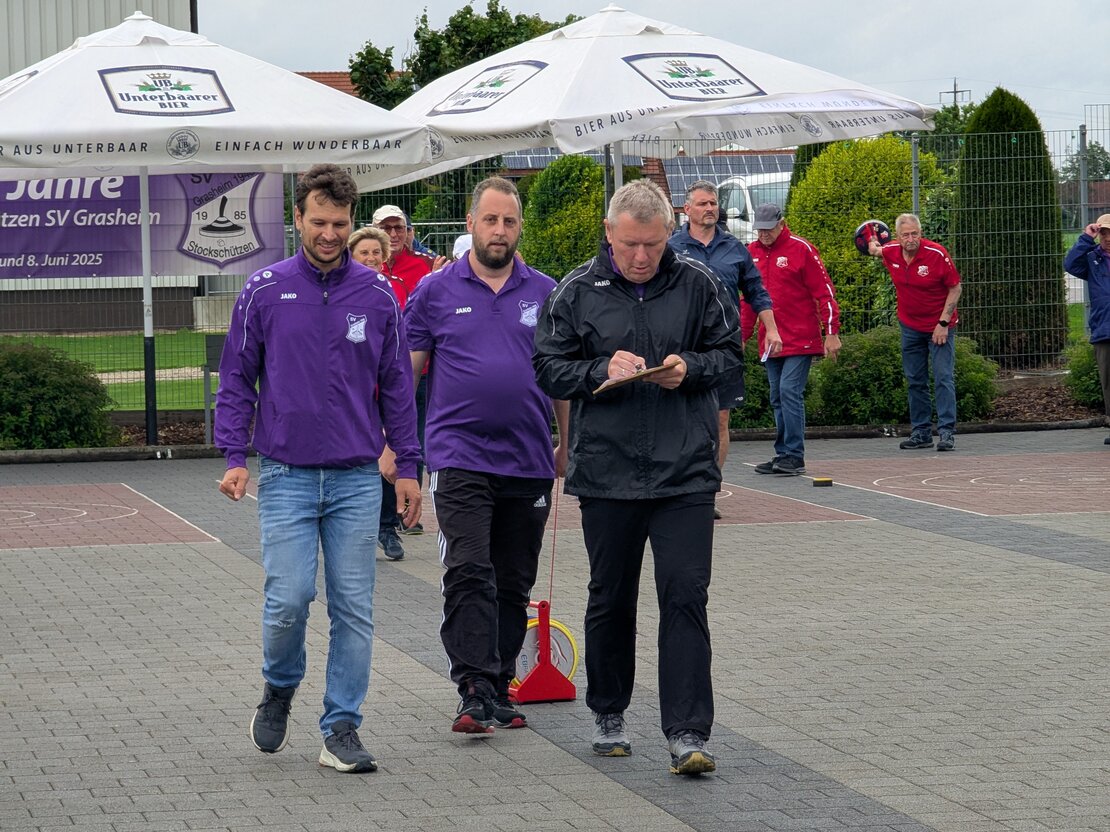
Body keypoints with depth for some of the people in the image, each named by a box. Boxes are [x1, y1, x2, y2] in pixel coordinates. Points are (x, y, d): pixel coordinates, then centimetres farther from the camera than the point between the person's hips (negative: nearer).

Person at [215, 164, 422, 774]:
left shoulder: (376, 295, 4)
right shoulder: (264, 292, 0)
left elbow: (396, 385, 11)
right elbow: (237, 379, 5)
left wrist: (408, 466, 7)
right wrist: (235, 456, -5)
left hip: (357, 477, 2)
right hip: (286, 474, -2)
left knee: (354, 607, 1)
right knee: (289, 598, -9)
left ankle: (342, 729, 9)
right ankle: (279, 688, 20)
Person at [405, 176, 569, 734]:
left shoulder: (544, 293, 9)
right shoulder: (436, 291, 3)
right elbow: (406, 371, 4)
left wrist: (569, 444, 12)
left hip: (529, 461, 3)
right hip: (460, 455, -3)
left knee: (514, 585, 9)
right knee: (469, 575, -15)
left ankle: (499, 692, 19)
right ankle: (476, 693, -17)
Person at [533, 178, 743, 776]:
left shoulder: (698, 287, 2)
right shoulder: (577, 293, 1)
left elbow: (731, 354, 9)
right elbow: (548, 369, 3)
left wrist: (690, 368, -11)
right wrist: (602, 371, -15)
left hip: (686, 473, -1)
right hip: (606, 472, 1)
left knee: (685, 596, -8)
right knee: (610, 598, 13)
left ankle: (687, 733, -7)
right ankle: (608, 714, 31)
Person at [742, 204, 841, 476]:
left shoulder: (801, 249, -6)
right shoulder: (751, 253, 9)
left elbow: (824, 291, -6)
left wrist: (831, 332, -10)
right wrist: (741, 336, 17)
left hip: (800, 339, -6)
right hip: (770, 341, 6)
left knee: (790, 391, -13)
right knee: (778, 399, 8)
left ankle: (794, 456, -10)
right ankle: (783, 456, 13)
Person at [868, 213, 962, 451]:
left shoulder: (937, 254, -18)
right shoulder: (891, 252, -5)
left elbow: (955, 288, -12)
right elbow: (877, 249, 25)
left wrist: (943, 323, -15)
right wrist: (873, 247, 6)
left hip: (939, 327, -5)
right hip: (910, 326, 5)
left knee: (943, 378, -10)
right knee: (915, 382, 8)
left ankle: (946, 432, -12)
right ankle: (921, 432, 14)